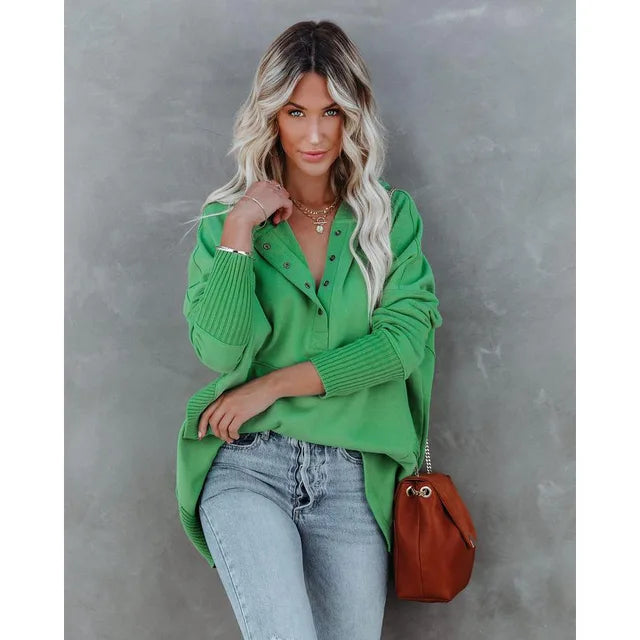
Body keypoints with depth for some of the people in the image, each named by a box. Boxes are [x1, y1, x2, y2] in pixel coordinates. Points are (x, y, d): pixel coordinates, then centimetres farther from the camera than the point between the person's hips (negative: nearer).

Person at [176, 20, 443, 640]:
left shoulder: (393, 215, 6)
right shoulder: (225, 217, 5)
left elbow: (402, 342, -5)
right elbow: (221, 351, -7)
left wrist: (272, 385, -8)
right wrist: (239, 230, -12)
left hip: (352, 477, 2)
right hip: (247, 467, -2)